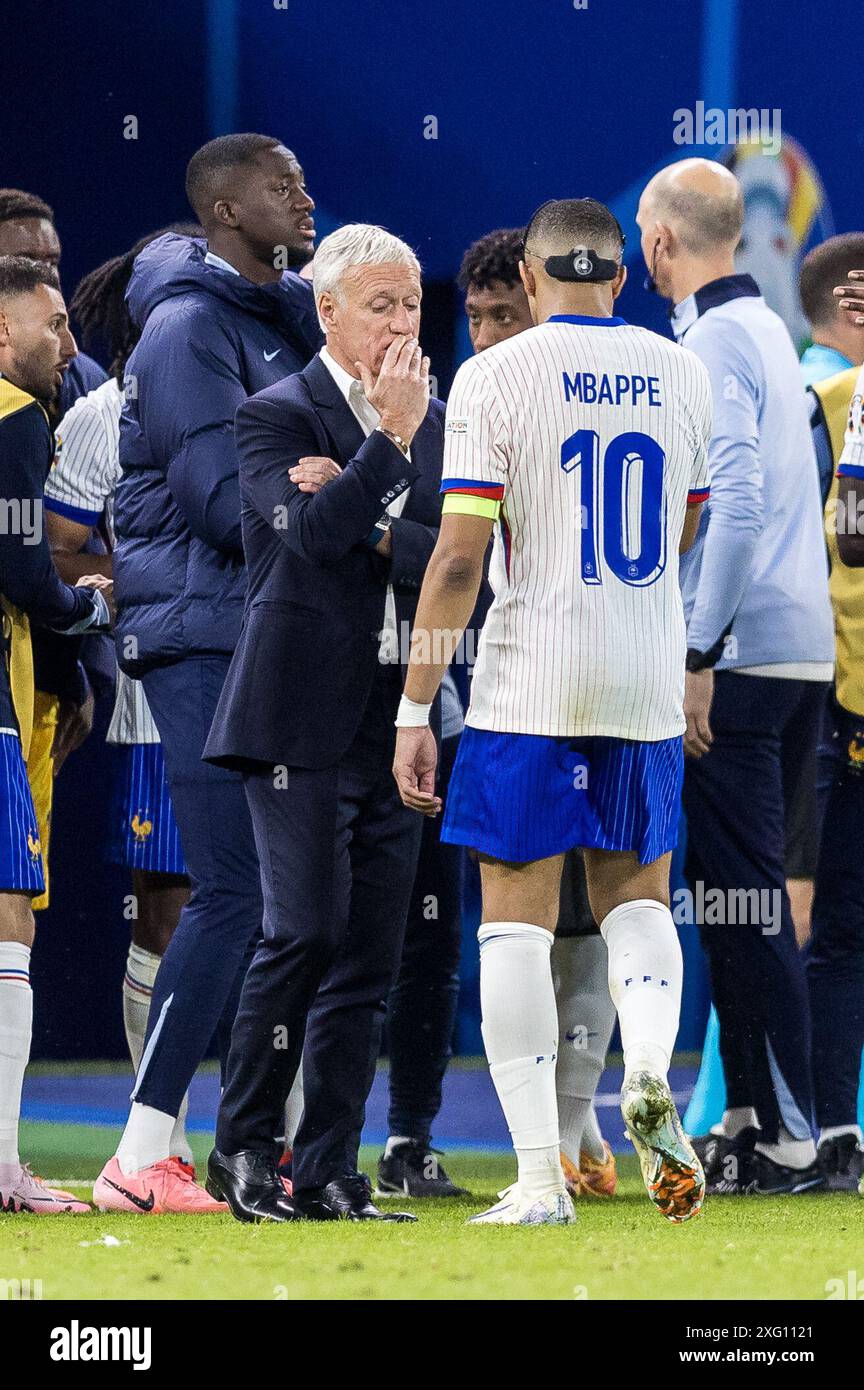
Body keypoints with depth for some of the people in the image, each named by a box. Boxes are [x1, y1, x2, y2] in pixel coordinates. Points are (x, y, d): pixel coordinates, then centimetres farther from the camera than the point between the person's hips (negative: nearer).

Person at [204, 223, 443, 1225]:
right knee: (307, 928, -13)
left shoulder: (429, 420, 15)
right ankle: (241, 1149, 2)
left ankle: (327, 1173, 6)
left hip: (394, 719, 6)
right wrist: (388, 440, -18)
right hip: (300, 717, -6)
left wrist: (369, 525, -9)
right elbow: (310, 533, -19)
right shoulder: (275, 416, -3)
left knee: (369, 957, 3)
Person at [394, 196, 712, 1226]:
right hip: (649, 678, 4)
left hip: (530, 679, -4)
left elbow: (458, 560, -12)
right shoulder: (680, 376, 6)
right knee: (634, 892, 17)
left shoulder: (496, 377, -7)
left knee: (517, 919, 2)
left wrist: (414, 710, -7)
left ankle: (539, 1177, -2)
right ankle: (648, 1067, -12)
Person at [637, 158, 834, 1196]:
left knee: (740, 894, -7)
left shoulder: (711, 345, -11)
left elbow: (737, 506, -20)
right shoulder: (767, 330, 18)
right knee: (746, 892, 13)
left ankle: (782, 1139, -8)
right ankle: (754, 1114, 16)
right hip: (803, 646, 9)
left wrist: (697, 657, -19)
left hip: (739, 653, -9)